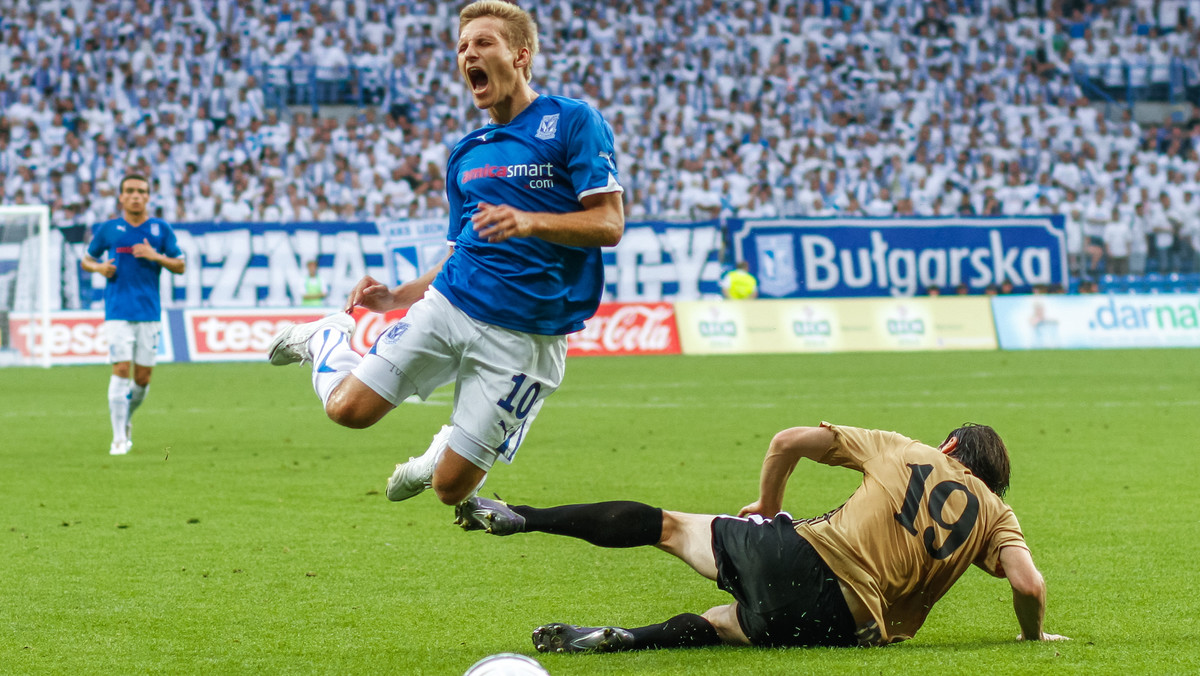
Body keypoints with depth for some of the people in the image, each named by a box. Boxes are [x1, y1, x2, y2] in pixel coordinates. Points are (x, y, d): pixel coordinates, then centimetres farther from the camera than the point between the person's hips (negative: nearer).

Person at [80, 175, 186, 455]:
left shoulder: (161, 229, 6)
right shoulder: (107, 229, 6)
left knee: (143, 376, 4)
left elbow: (180, 266, 7)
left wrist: (156, 256, -11)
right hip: (118, 312, -2)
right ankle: (119, 439, -9)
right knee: (121, 369, -13)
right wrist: (99, 267, -6)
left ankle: (126, 418, 33)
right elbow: (86, 259, 16)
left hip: (150, 312, 2)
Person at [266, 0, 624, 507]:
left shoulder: (572, 122, -4)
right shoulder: (466, 154, 15)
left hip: (524, 335, -5)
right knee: (348, 407, -6)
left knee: (450, 488, -5)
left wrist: (532, 221, -26)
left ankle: (446, 453, 33)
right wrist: (397, 297, 8)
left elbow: (609, 224, -11)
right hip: (450, 305, 5)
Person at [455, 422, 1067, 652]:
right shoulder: (996, 513, 13)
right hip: (848, 619, 0)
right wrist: (1035, 635, 18)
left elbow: (790, 441, 10)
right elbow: (1029, 584, -3)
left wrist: (767, 510, 25)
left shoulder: (900, 449, 16)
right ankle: (627, 639, -6)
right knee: (729, 622, 23)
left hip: (797, 556, 0)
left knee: (669, 525, 20)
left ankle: (521, 516, 17)